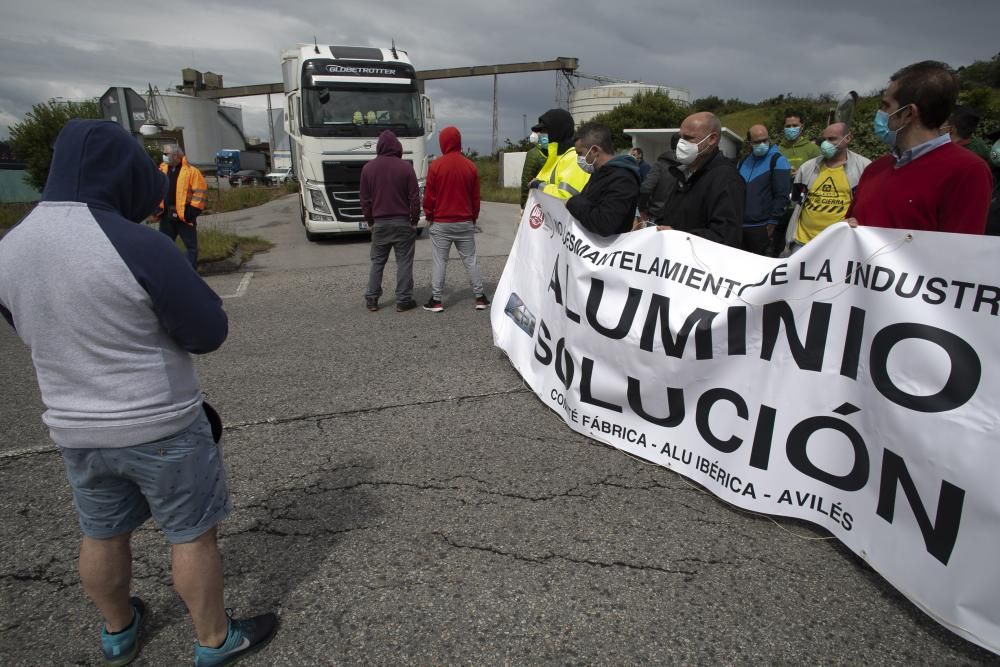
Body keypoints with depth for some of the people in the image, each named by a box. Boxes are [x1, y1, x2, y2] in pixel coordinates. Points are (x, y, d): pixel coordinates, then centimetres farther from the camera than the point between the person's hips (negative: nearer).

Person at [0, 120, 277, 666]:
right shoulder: (137, 245, -24)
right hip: (160, 425, -6)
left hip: (72, 427, 7)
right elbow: (210, 331, -16)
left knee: (102, 534, 24)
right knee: (192, 534, 11)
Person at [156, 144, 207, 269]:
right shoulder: (162, 169, 11)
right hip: (166, 215, 6)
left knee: (190, 244, 0)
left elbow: (200, 191, -12)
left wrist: (193, 210, -16)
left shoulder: (191, 171, -8)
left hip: (184, 215, -6)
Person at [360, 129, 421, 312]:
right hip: (402, 222, -2)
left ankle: (372, 299, 13)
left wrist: (369, 220, 15)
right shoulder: (405, 167, -5)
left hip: (379, 222, 3)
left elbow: (365, 199, 6)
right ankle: (403, 300, 4)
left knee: (377, 262, 12)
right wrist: (415, 219, 5)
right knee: (404, 261, 3)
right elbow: (414, 197, -5)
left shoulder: (368, 168, 2)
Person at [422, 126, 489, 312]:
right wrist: (474, 218, 17)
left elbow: (429, 195, -4)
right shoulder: (470, 166, 1)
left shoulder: (436, 165, -8)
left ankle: (436, 300, 5)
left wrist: (429, 216, 10)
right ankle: (480, 297, 9)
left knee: (440, 262, 3)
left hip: (441, 223, -2)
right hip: (465, 223, 2)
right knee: (470, 260, 8)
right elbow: (476, 197, 6)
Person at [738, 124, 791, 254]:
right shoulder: (743, 162, 15)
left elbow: (781, 195, -10)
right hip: (739, 225, 6)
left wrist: (772, 222, -13)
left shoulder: (778, 161, -3)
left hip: (761, 227, -6)